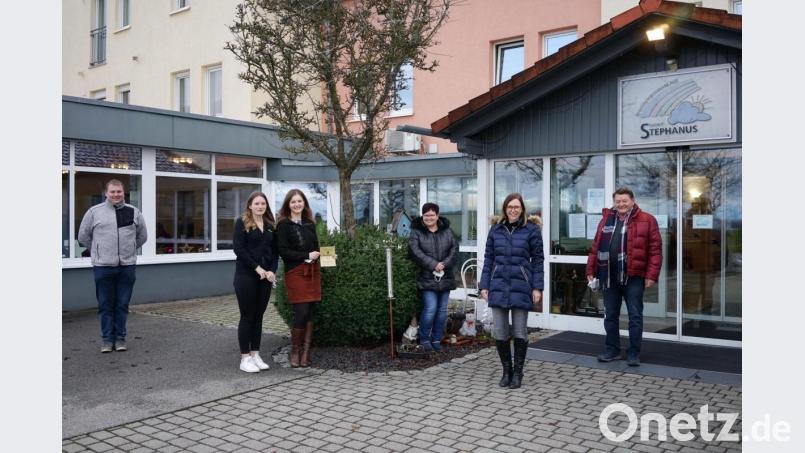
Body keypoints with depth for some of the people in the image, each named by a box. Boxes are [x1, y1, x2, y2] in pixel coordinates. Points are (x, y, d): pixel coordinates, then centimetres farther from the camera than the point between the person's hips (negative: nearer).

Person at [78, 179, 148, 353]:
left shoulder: (133, 212, 8)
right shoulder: (94, 212, 2)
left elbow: (142, 236, 19)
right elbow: (83, 236, 11)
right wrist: (98, 251, 12)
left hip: (127, 266, 1)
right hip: (103, 267, -1)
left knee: (122, 305, 6)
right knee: (105, 306, 4)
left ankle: (120, 338, 15)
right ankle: (107, 339, 13)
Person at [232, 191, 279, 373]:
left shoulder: (270, 225, 12)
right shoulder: (242, 222, -3)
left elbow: (275, 250, 11)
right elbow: (238, 248, -11)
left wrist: (272, 270, -5)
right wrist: (257, 267, -16)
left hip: (266, 276, 5)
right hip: (246, 276, -5)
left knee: (258, 316, 9)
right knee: (247, 316, -1)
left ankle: (255, 354, 17)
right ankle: (245, 358, 6)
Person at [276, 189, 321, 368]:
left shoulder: (310, 223, 16)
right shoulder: (283, 225, -2)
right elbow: (283, 250, -9)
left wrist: (316, 256, 1)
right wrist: (306, 256, -13)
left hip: (312, 271, 5)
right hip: (295, 272, -5)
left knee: (310, 313, 2)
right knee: (301, 313, -10)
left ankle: (305, 353, 9)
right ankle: (295, 351, 8)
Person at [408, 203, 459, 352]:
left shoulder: (446, 231, 11)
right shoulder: (416, 232, 0)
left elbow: (454, 249, 2)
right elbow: (416, 252, -12)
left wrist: (444, 264, -14)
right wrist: (433, 265, -19)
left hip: (445, 277, 4)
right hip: (427, 278, -4)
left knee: (442, 310, 7)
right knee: (430, 309, -11)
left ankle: (436, 339, 21)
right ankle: (424, 339, 7)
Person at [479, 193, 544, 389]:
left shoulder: (531, 229, -1)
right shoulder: (496, 229, 8)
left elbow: (537, 260, -1)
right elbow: (488, 259, 9)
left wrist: (537, 287, -6)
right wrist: (484, 285, 4)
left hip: (521, 286, -3)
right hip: (498, 286, 3)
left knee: (520, 332, 6)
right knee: (499, 333, 5)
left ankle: (517, 373, 20)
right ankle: (506, 371, 22)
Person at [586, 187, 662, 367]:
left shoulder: (647, 220, -4)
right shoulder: (606, 220, 10)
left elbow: (655, 250, -7)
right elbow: (596, 247, 12)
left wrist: (651, 275, -12)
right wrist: (591, 270, 8)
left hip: (633, 276, -4)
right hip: (609, 276, 4)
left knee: (635, 316, 4)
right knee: (610, 316, 11)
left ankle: (634, 353, 14)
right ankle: (612, 350, 24)